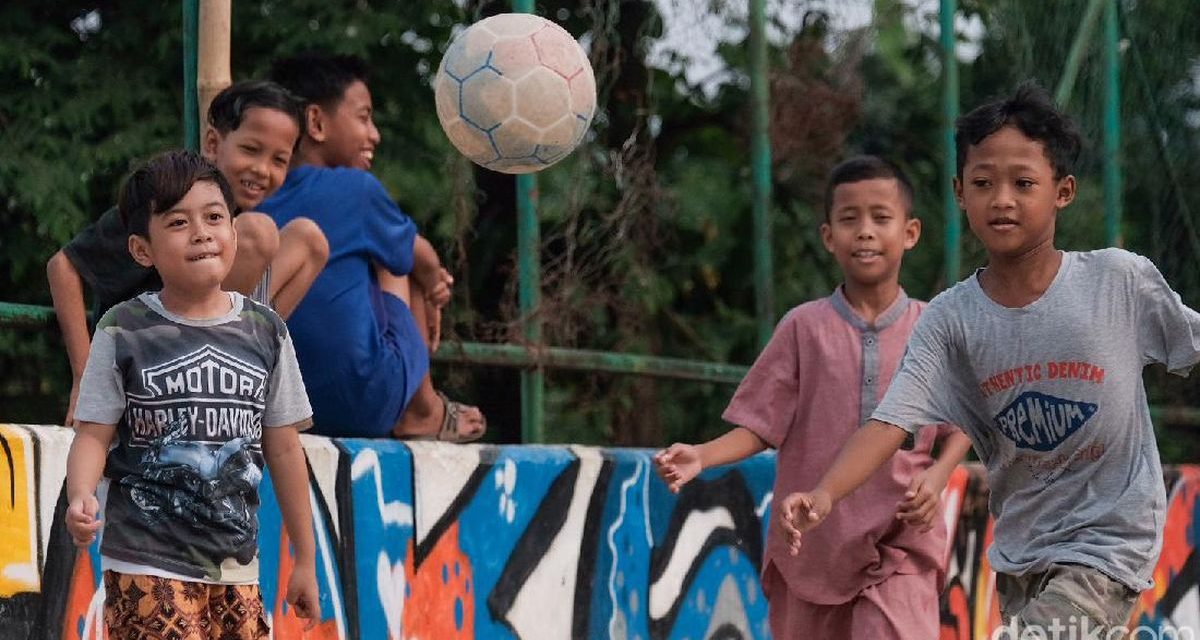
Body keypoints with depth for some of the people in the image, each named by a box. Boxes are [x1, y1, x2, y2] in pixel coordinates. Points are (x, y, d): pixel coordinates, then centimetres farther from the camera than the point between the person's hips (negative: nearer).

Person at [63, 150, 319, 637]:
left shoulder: (265, 332, 6)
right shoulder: (125, 332, -3)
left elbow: (284, 449, 12)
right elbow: (94, 435, -4)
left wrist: (305, 560, 14)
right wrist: (80, 497, -26)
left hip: (235, 565, 4)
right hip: (148, 564, -4)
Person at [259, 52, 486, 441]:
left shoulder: (257, 208, 7)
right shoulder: (355, 189, -8)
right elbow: (422, 260, 10)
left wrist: (430, 279, 22)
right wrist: (433, 286, 32)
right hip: (367, 405, -6)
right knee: (398, 262, 18)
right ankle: (423, 412, 23)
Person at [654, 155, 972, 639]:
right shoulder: (805, 327, 0)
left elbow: (961, 424, 10)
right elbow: (759, 426, -1)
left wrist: (937, 475, -9)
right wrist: (701, 456, -18)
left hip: (900, 544, -2)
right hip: (812, 541, 2)